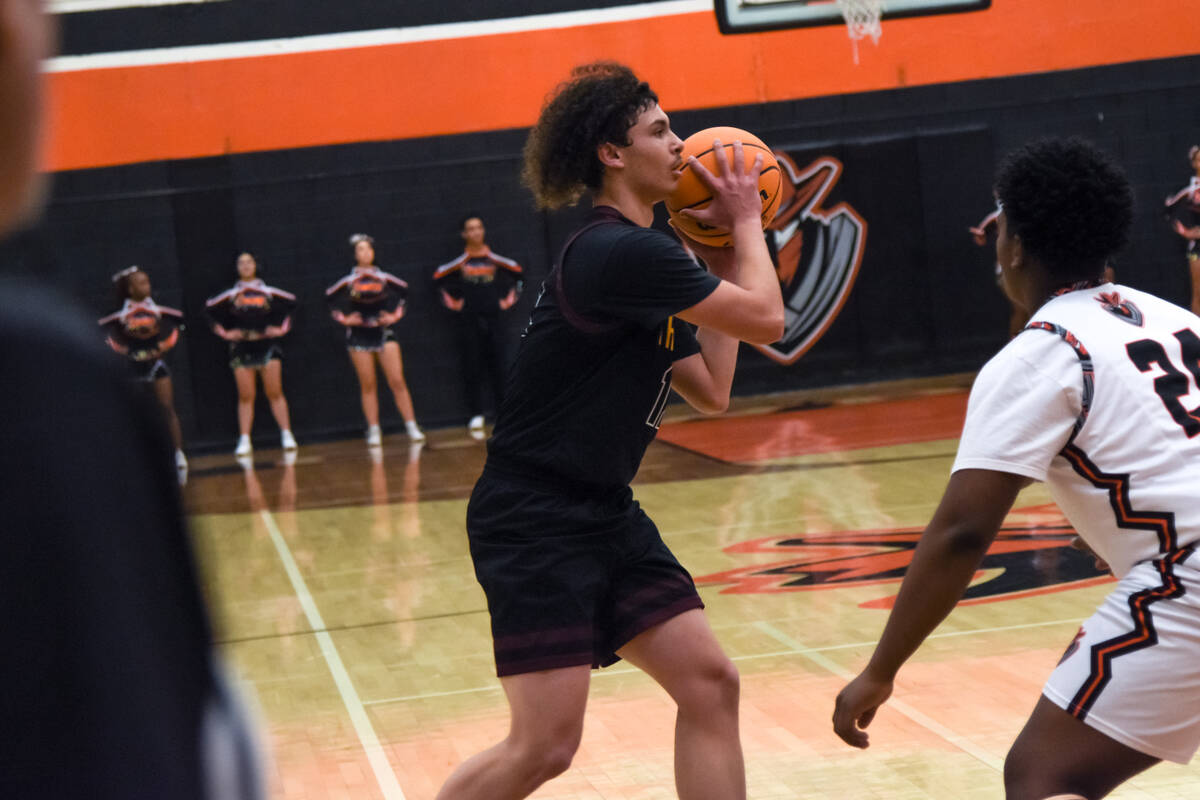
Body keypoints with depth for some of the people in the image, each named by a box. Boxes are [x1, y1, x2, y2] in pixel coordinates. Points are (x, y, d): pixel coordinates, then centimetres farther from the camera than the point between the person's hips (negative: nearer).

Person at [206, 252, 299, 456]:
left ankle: (286, 435, 0)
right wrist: (225, 332, 5)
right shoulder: (231, 295, 5)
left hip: (267, 345, -1)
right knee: (245, 397, -1)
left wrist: (282, 328, 4)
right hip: (241, 349, 1)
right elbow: (210, 310, 12)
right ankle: (244, 441, 0)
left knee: (275, 393, -3)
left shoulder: (268, 292, 4)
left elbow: (291, 303, 11)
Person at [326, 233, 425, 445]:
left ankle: (412, 427, -4)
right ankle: (373, 431, 4)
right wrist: (344, 319, -4)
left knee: (397, 381, -6)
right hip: (359, 335, 0)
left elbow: (403, 291, 13)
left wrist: (395, 315, 4)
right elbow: (330, 300, 7)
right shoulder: (348, 282, 0)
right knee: (367, 385, 1)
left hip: (384, 332, 0)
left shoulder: (384, 278, 2)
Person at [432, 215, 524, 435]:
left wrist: (509, 300, 9)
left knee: (500, 368, -1)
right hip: (469, 322, -1)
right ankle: (476, 417, 1)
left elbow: (518, 275, 16)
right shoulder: (459, 263, 0)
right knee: (473, 371, -1)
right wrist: (451, 302, 3)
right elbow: (439, 280, 9)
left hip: (493, 320, 1)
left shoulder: (495, 260, 4)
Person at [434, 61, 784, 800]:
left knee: (710, 683, 2)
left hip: (605, 516, 10)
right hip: (534, 523, -10)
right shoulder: (623, 252, -18)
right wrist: (746, 225, 2)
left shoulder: (642, 265, 13)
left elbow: (711, 391, 16)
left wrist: (719, 263, 14)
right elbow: (765, 318, -15)